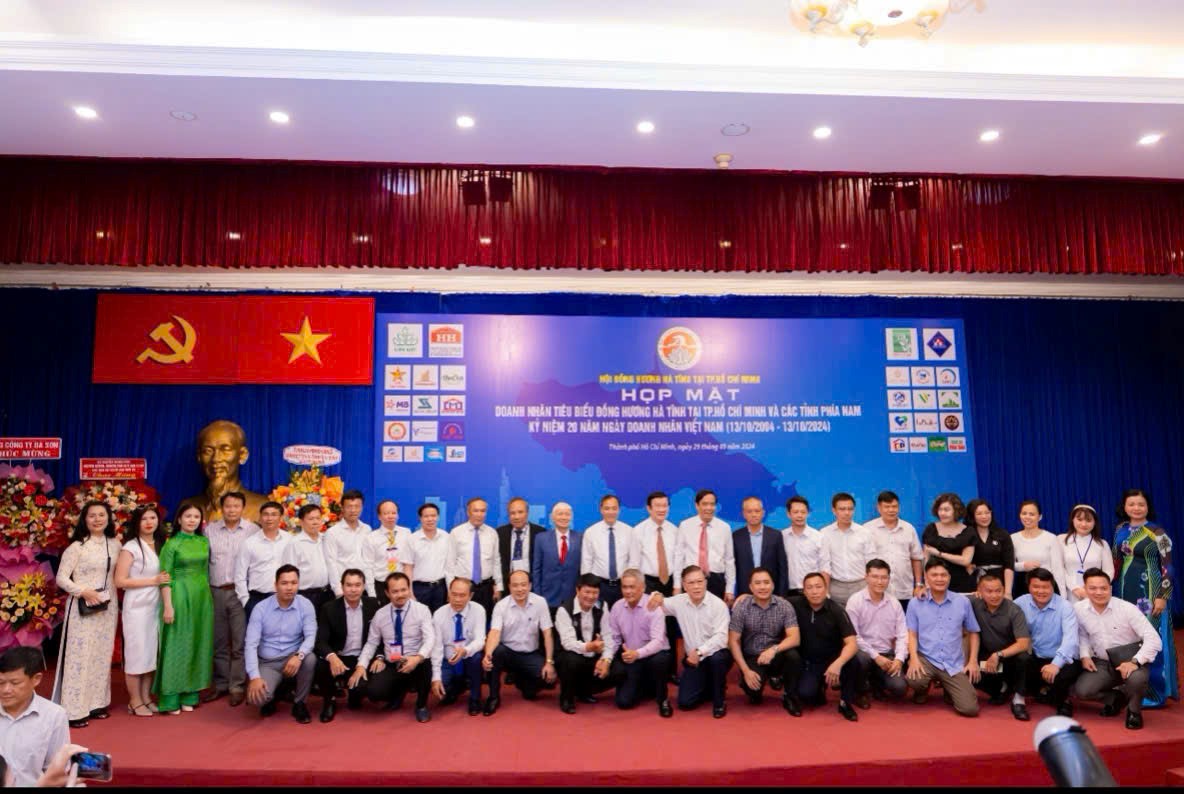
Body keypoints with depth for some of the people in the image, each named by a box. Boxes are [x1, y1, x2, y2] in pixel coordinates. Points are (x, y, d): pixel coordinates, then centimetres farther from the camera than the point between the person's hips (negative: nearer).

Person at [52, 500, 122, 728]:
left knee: (102, 655, 11)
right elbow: (61, 578, -10)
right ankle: (74, 710, 6)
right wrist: (83, 591, -22)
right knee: (80, 655, -2)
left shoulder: (115, 545, 6)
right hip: (82, 608, -5)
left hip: (107, 607, 5)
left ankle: (96, 703, 22)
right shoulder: (77, 546, -9)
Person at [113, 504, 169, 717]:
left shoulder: (160, 545, 9)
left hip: (156, 606, 6)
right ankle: (135, 702, 14)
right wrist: (153, 581, -15)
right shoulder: (131, 547, -8)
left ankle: (146, 698, 21)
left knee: (151, 652, 10)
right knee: (137, 653, 2)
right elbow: (120, 581, -13)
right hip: (137, 607, -5)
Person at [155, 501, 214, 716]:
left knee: (197, 644, 9)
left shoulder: (204, 542, 8)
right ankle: (171, 698, 8)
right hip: (179, 596, -5)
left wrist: (206, 596, 12)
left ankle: (189, 695, 18)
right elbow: (165, 578, -10)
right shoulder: (171, 544, -7)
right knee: (177, 644, 0)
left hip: (201, 597, 5)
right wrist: (168, 605, -16)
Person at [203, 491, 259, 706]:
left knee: (240, 642, 2)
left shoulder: (253, 530, -3)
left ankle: (237, 686, 11)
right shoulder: (210, 529, 5)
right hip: (215, 591, 3)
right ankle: (220, 684, 24)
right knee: (219, 642, 13)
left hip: (240, 591, -3)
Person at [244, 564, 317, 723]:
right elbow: (250, 645, -12)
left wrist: (299, 655, -35)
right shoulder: (261, 608, -9)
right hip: (268, 663, 0)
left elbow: (311, 636, -13)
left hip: (293, 659, 1)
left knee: (310, 659, -33)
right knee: (256, 697, -28)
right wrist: (254, 677, -24)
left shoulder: (305, 605, -8)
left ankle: (300, 704, -7)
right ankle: (271, 697, 13)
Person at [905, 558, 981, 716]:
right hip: (926, 658, -1)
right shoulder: (915, 603, -1)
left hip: (954, 664, 1)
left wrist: (973, 660, 2)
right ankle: (923, 689, 8)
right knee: (913, 679, -33)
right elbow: (912, 634, -1)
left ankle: (949, 689, 24)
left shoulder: (963, 602, 3)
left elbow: (973, 632, 12)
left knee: (970, 708, -13)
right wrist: (914, 658, -17)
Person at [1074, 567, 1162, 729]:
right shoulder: (1078, 609, -7)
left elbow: (1153, 639, -20)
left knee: (1137, 679, -38)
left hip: (1130, 660, -3)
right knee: (1081, 690, -21)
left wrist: (1135, 662, -32)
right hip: (1102, 662, 3)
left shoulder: (1127, 609, -17)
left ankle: (1134, 710, -1)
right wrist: (1085, 655, -4)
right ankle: (1116, 698, 15)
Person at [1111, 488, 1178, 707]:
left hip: (1149, 592, -5)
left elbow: (1167, 566, -8)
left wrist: (1162, 596, -13)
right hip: (1125, 591, 5)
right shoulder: (1120, 530, 7)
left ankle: (1153, 692, 8)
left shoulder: (1157, 532, -7)